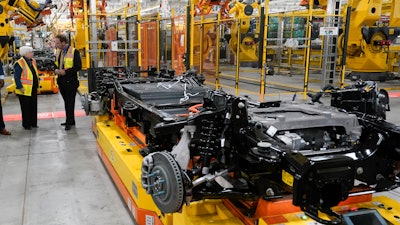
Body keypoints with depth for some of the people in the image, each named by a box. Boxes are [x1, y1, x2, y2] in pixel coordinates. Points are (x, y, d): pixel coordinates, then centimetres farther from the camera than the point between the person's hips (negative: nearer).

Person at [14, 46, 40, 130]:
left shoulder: (33, 61, 9)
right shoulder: (20, 63, -15)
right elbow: (16, 77, -15)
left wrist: (37, 85, 15)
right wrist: (20, 87, -18)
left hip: (33, 89, 8)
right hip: (25, 90, -7)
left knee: (34, 107, 13)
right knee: (26, 108, 3)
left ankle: (33, 123, 24)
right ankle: (26, 125, 14)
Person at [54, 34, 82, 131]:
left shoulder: (74, 52, -11)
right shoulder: (58, 52, 11)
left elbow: (78, 66, -16)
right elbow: (56, 64, 21)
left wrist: (65, 71, -20)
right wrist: (56, 70, -1)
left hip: (70, 81, -7)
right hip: (61, 81, 7)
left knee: (69, 102, -2)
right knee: (67, 102, 14)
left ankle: (69, 122, 7)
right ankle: (70, 121, 24)